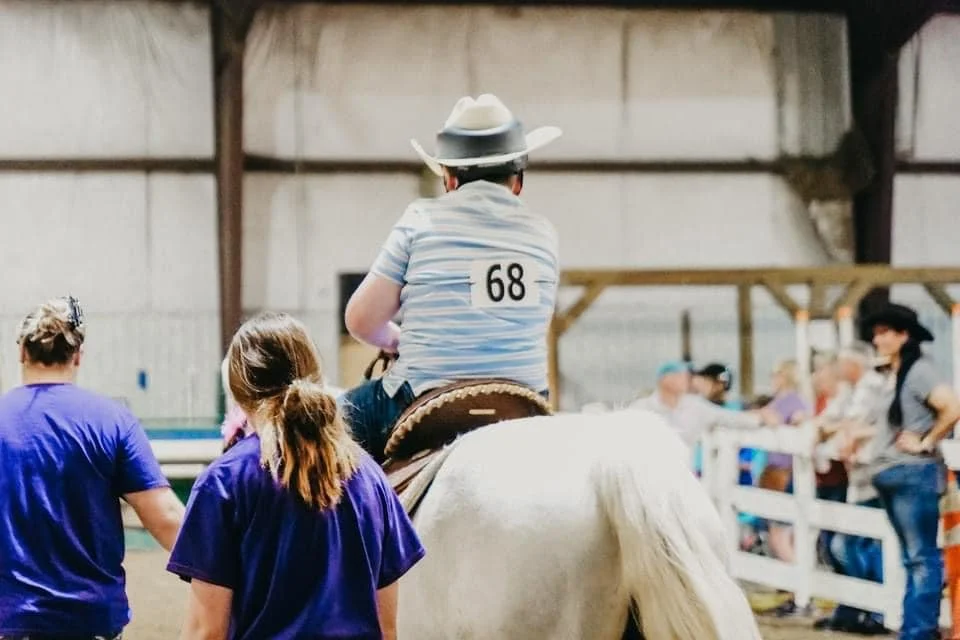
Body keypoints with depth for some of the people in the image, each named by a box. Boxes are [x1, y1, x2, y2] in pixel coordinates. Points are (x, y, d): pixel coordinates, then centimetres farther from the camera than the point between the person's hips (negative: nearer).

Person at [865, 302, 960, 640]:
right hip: (891, 475, 9)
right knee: (912, 558, 12)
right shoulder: (891, 376, 14)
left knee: (922, 557, -7)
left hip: (914, 474, -9)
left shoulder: (919, 371, -10)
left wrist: (926, 443, -14)